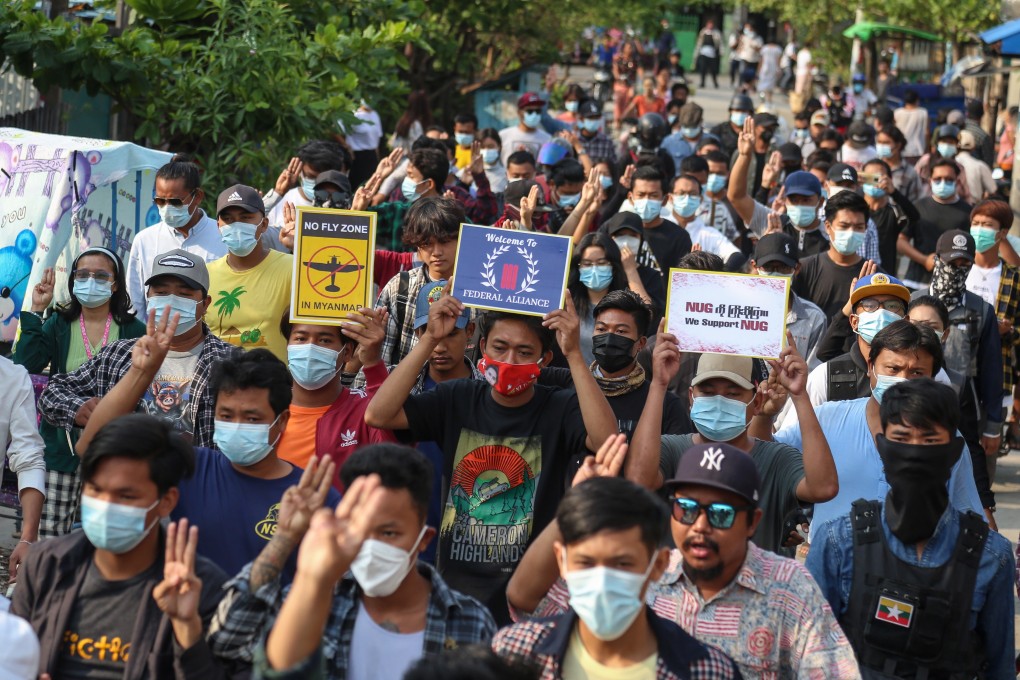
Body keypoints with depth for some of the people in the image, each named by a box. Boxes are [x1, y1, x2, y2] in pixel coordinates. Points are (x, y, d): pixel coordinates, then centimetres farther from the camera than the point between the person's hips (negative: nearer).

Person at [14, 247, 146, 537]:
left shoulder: (133, 331, 2)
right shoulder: (58, 325, 6)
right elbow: (24, 366, -8)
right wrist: (36, 312, -8)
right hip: (62, 446, 1)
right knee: (49, 537, -1)